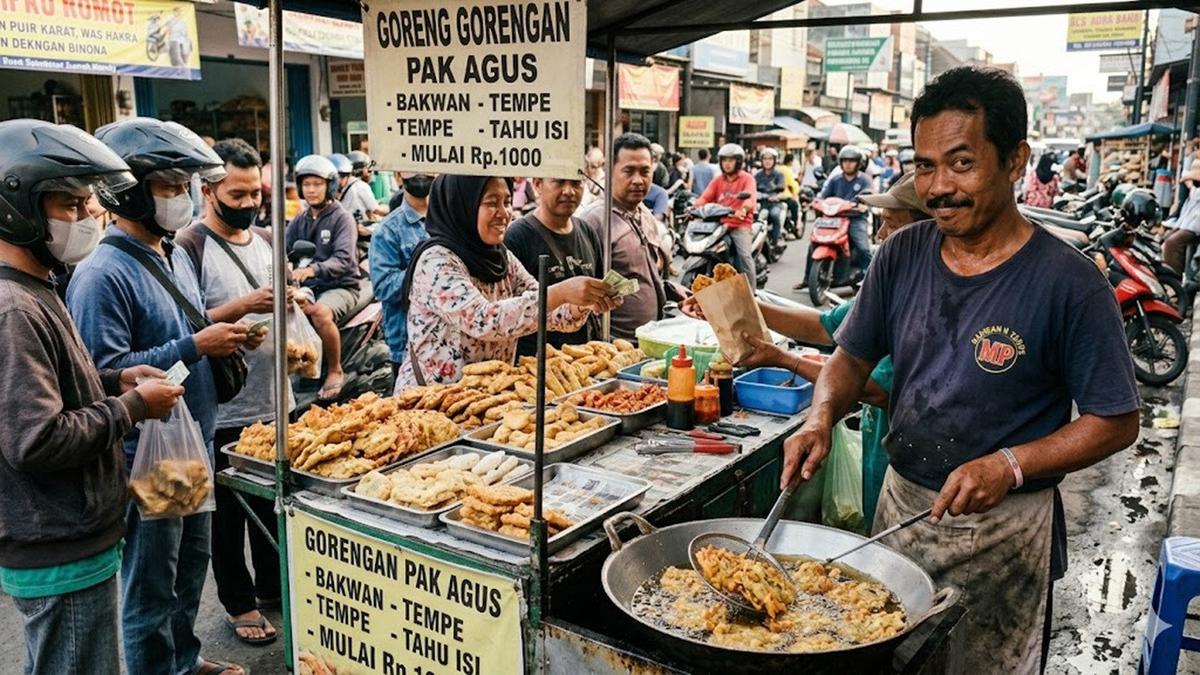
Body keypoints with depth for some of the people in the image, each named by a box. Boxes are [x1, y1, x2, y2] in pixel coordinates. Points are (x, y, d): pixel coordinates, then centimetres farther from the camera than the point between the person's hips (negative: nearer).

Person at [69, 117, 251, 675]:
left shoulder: (175, 256, 9)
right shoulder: (103, 275, -20)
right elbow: (103, 372, -26)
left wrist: (223, 337, 2)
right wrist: (193, 347, -25)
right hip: (147, 457, -9)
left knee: (191, 565, 23)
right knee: (151, 585, 8)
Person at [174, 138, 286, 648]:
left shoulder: (266, 240, 10)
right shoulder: (190, 246, -12)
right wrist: (244, 306, -25)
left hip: (275, 400, 6)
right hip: (223, 410, -6)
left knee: (272, 502, 19)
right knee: (229, 513, 10)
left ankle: (271, 587, 36)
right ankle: (238, 602, 26)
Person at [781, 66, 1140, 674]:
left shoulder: (1068, 282, -17)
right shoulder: (902, 255, -4)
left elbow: (1116, 422, -12)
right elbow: (854, 355, 4)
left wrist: (1009, 465, -25)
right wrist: (822, 417, -16)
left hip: (1001, 530, -4)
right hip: (900, 502, 4)